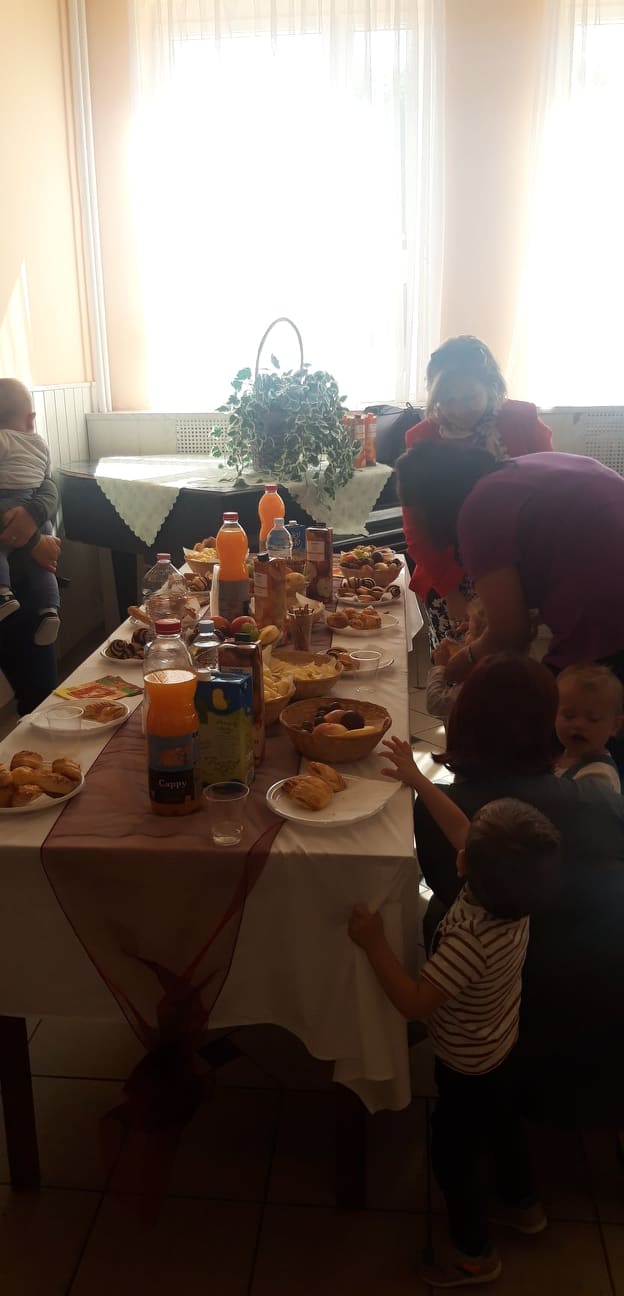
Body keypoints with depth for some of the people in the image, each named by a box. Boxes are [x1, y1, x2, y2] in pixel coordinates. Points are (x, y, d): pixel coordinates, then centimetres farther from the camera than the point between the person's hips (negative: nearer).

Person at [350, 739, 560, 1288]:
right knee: (502, 1120, 31)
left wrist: (374, 942, -35)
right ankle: (524, 1205, 56)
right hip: (501, 1043, 7)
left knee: (453, 1153, 17)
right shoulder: (514, 896, -20)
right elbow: (462, 830, -8)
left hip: (466, 1066, -7)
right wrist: (418, 780, -4)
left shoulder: (472, 940, -43)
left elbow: (414, 1003, -38)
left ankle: (476, 1255, 39)